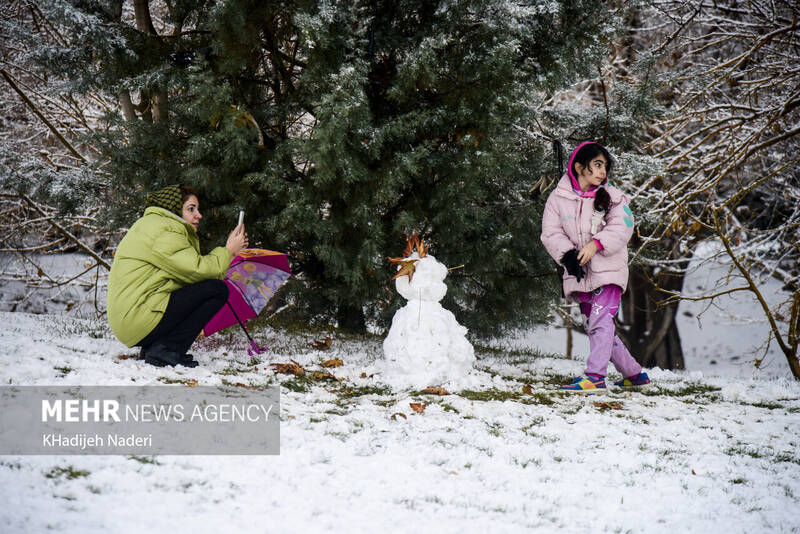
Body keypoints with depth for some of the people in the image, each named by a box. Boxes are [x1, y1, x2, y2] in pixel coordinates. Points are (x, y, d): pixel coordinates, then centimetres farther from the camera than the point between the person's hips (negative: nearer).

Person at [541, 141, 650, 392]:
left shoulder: (612, 196, 3)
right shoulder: (558, 198, 5)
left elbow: (622, 227, -8)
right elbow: (550, 233, 0)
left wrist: (596, 244, -21)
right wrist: (567, 254, -16)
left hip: (608, 269, -4)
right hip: (580, 273, 4)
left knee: (601, 320, -19)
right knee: (593, 326, 8)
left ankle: (595, 375, -26)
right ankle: (634, 373, 21)